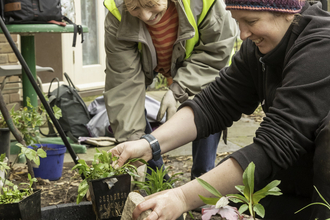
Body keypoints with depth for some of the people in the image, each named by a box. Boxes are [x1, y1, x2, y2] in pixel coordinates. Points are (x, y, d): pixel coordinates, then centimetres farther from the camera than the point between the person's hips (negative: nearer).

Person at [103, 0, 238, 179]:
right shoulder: (118, 15, -36)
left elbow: (217, 50, -27)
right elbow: (124, 81, -36)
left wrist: (177, 89, -37)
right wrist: (131, 138, -40)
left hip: (192, 60, -1)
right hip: (146, 61, 1)